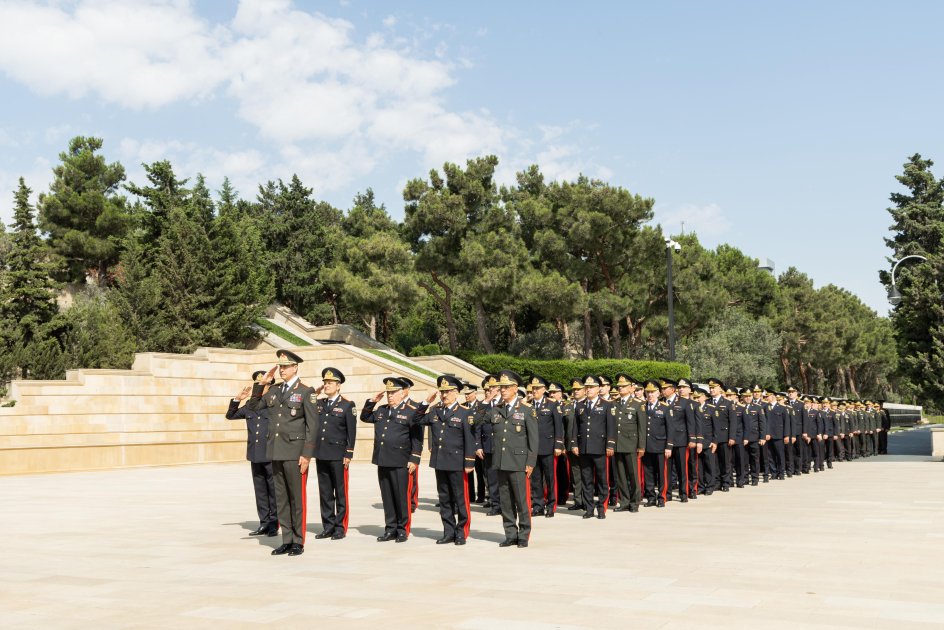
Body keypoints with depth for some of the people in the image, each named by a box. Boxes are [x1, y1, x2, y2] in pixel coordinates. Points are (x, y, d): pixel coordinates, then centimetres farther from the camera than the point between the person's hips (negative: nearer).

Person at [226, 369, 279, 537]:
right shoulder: (249, 405, 12)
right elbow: (230, 415, 20)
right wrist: (237, 399, 5)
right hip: (255, 454, 5)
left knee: (273, 490, 1)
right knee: (260, 490, 9)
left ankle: (274, 524, 9)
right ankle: (264, 523, 16)